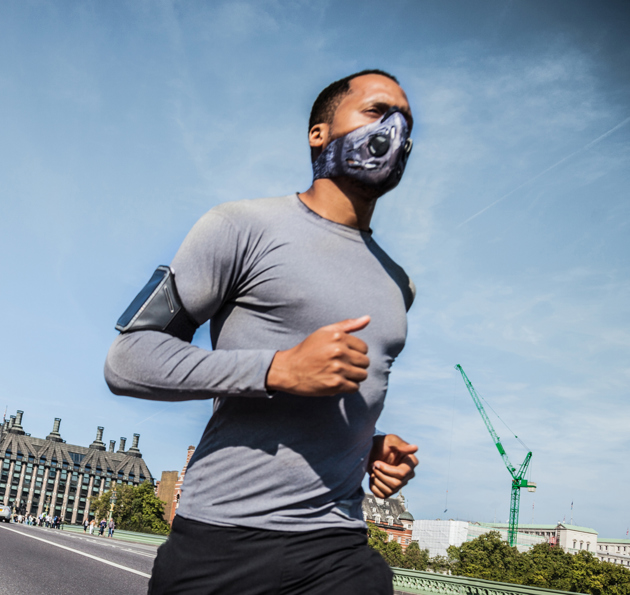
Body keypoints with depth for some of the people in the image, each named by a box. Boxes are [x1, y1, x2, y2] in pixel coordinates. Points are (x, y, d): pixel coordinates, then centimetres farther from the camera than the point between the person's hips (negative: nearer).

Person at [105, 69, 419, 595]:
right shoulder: (245, 227, -3)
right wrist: (279, 368, -18)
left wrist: (373, 447, 8)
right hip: (221, 541, -5)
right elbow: (127, 359, -9)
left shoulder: (397, 285, 17)